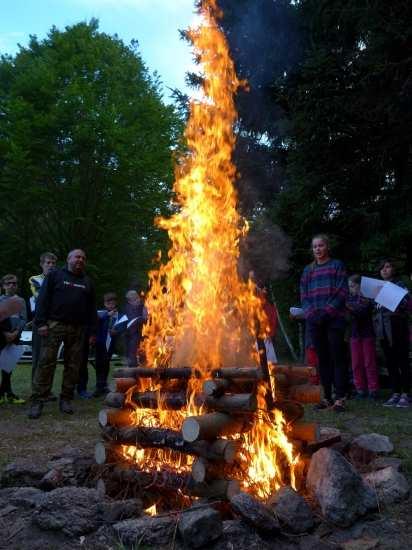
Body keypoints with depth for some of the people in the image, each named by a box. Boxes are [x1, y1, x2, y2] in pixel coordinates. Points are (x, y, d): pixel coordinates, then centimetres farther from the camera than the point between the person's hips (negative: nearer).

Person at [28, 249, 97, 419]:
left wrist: (92, 331, 9)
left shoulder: (87, 282, 18)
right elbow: (43, 299, -1)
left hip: (78, 329, 4)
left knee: (73, 366, 4)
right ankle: (37, 401, -3)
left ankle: (66, 400, 14)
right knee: (46, 363, -7)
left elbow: (92, 308, 17)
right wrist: (41, 322, -11)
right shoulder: (55, 275, 7)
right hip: (54, 325, -4)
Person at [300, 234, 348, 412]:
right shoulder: (308, 270, 17)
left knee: (337, 358, -4)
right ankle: (327, 397, 13)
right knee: (322, 359, 6)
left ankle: (340, 399, -1)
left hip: (334, 319, -4)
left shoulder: (337, 265, 6)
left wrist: (326, 312, -12)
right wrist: (311, 313, -6)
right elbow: (303, 296, 11)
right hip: (314, 322, 4)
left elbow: (342, 292, -3)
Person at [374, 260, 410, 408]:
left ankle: (405, 394, 3)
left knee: (402, 361, -3)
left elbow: (407, 304, -9)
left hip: (397, 328, -5)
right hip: (383, 330, 5)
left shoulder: (399, 285, 2)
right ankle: (396, 393, 13)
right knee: (390, 362, 7)